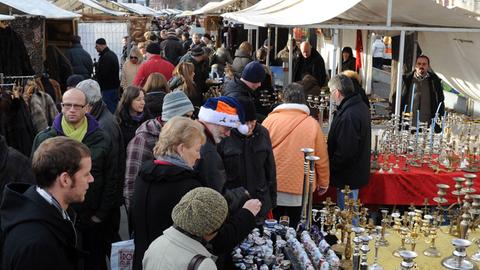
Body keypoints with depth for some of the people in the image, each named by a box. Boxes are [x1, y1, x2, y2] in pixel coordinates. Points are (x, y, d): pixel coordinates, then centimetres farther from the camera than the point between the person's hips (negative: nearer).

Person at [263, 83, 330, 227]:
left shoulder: (271, 119, -7)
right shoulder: (312, 124, -7)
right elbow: (321, 158, -3)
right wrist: (323, 183, 12)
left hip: (274, 187, 1)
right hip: (301, 188, 0)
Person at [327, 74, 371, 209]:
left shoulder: (348, 116, -26)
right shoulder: (361, 106, 8)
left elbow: (345, 151, -28)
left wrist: (330, 169, -15)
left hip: (348, 177, -10)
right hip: (357, 172, 10)